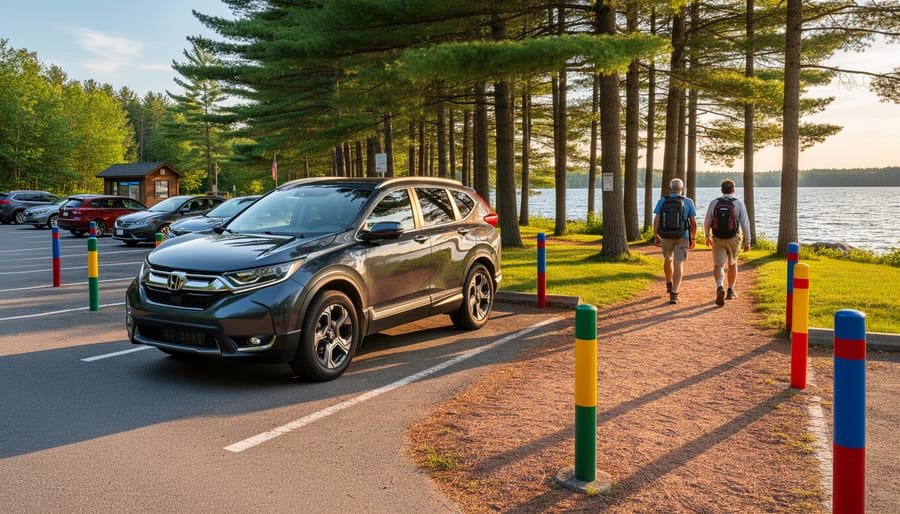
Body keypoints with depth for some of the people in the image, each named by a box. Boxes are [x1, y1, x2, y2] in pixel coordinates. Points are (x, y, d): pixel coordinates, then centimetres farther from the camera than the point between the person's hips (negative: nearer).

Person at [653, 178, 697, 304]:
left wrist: (655, 236, -4)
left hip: (666, 236, 2)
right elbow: (693, 223, -1)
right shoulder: (688, 202, -1)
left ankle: (669, 284, 42)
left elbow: (656, 220, -7)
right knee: (678, 264, -5)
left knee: (668, 259, 24)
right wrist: (693, 238, 8)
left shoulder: (662, 201, 0)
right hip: (682, 237, -1)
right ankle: (674, 293, -16)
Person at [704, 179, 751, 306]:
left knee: (718, 266, -1)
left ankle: (720, 288, -27)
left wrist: (708, 236, 22)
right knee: (732, 264, 20)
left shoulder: (713, 203, -1)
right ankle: (730, 291, 30)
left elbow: (707, 223, 5)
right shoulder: (739, 204, -4)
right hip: (733, 239, 0)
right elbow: (745, 224, -6)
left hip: (718, 239, 0)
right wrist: (747, 242, 2)